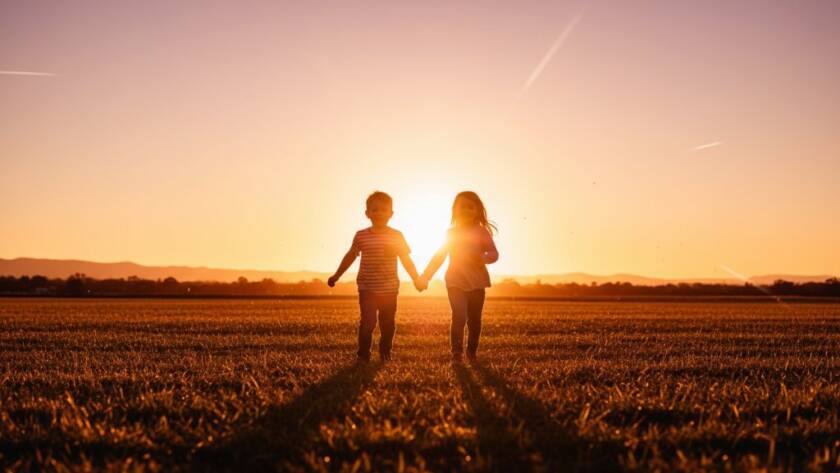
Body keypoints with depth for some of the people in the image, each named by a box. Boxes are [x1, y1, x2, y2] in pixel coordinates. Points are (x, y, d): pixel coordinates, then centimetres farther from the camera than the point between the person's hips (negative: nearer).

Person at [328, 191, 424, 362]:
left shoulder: (397, 236, -1)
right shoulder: (361, 236, -2)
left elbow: (406, 260, 5)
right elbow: (350, 256, 10)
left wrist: (416, 278, -2)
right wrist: (336, 276, 12)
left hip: (389, 290, 1)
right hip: (367, 289, -1)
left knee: (388, 323, 10)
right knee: (367, 322, -8)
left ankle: (385, 352, 28)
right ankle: (363, 354, 3)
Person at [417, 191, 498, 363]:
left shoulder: (482, 232, 2)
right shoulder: (451, 233, 6)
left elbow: (494, 253, -6)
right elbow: (439, 257, 11)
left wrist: (484, 258, -29)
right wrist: (425, 277, 5)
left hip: (477, 282, 0)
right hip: (456, 282, 0)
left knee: (474, 320, 7)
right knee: (459, 317, -15)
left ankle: (472, 353, 23)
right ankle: (457, 353, -11)